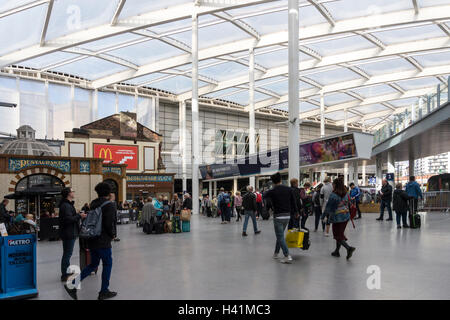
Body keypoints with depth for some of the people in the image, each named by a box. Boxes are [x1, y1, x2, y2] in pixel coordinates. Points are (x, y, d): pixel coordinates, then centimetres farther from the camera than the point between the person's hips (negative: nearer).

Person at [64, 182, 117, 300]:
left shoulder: (93, 204, 9)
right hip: (103, 241, -7)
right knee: (107, 264, 8)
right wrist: (112, 235, -3)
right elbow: (109, 224, -20)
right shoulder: (110, 205, -13)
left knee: (93, 264, 18)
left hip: (92, 240, 7)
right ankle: (104, 292, 15)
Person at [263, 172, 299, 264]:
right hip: (287, 216, 5)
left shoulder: (272, 191, -10)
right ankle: (276, 253, 31)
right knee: (280, 235, 20)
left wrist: (267, 191, 33)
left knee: (280, 237, -2)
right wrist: (296, 212, 19)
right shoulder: (289, 189, 0)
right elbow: (293, 202, 5)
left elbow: (264, 195, 12)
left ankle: (287, 256, -11)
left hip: (278, 216, -5)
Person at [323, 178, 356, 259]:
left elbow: (328, 207, -11)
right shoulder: (346, 194, 2)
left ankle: (349, 248, -15)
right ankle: (337, 251, 26)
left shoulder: (333, 195, -17)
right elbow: (348, 204, 11)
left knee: (338, 236, 3)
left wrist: (326, 214, 6)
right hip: (346, 217, 7)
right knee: (340, 234, 17)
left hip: (337, 218, -7)